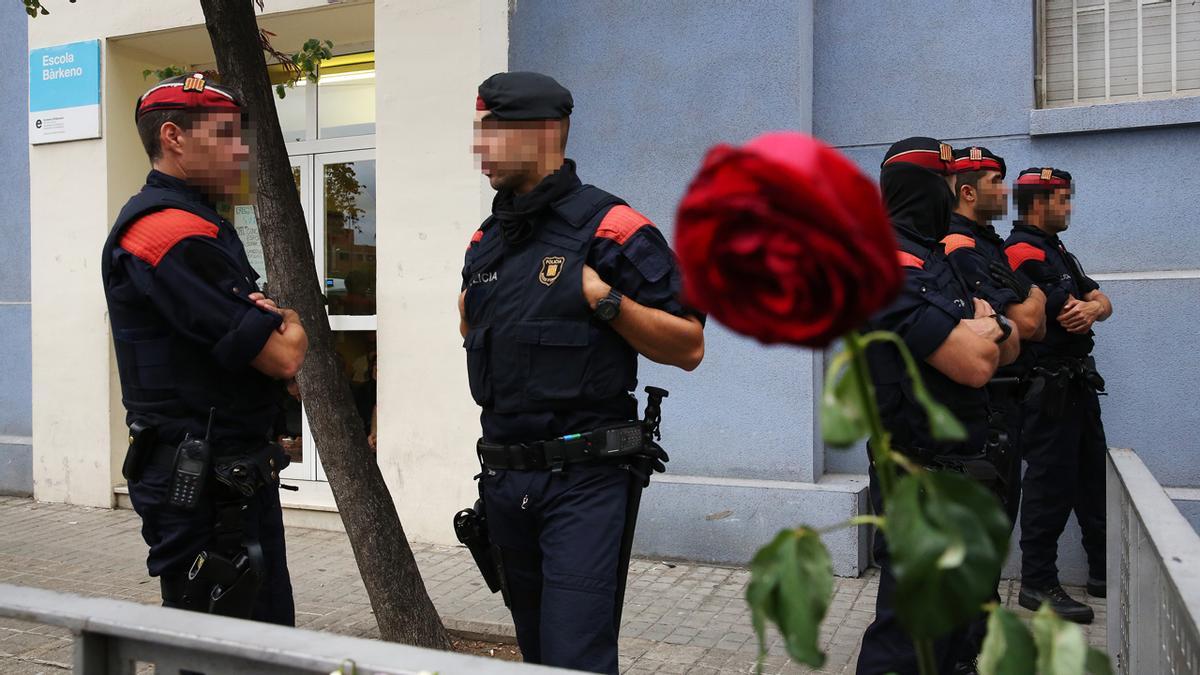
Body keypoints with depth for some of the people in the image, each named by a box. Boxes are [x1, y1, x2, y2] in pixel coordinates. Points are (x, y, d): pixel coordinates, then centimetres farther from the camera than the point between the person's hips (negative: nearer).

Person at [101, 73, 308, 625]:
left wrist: (272, 323, -7)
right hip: (199, 482, -10)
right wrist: (289, 326, 0)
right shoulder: (171, 232, -19)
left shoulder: (197, 223, 15)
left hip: (241, 472, 10)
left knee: (270, 637, 19)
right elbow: (283, 357, -23)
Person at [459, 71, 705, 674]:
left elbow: (688, 347, -11)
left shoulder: (612, 230, -10)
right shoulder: (484, 243, 11)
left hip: (585, 479, -7)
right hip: (504, 476, 7)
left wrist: (605, 300, -20)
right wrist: (471, 319, 7)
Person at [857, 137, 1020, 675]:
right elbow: (975, 364, -24)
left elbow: (1008, 348, 15)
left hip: (959, 468, 10)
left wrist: (985, 326, -7)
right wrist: (987, 327, -2)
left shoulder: (936, 262, 14)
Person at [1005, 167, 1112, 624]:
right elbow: (1069, 316, -18)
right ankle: (1038, 583, 8)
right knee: (1051, 484, -4)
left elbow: (1102, 303, 10)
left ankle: (1103, 573, 29)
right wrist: (1087, 306, 2)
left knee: (1094, 476, 16)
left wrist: (1090, 307, -11)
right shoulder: (1023, 253, -14)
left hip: (1077, 383, 10)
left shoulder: (1056, 251, 18)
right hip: (1048, 388, -10)